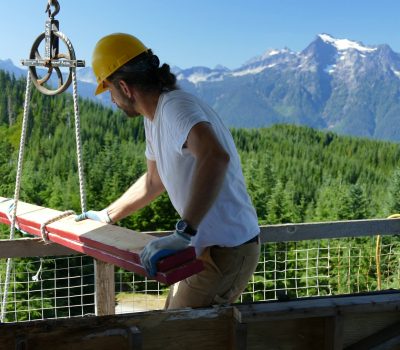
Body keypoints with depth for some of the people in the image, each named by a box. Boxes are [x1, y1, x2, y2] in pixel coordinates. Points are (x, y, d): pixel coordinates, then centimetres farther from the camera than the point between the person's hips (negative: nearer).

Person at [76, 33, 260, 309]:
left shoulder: (176, 106, -23)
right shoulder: (154, 118, 9)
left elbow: (215, 158, -43)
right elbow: (154, 181, 23)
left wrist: (184, 234, -46)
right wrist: (107, 216, 28)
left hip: (227, 251, -10)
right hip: (205, 245, 10)